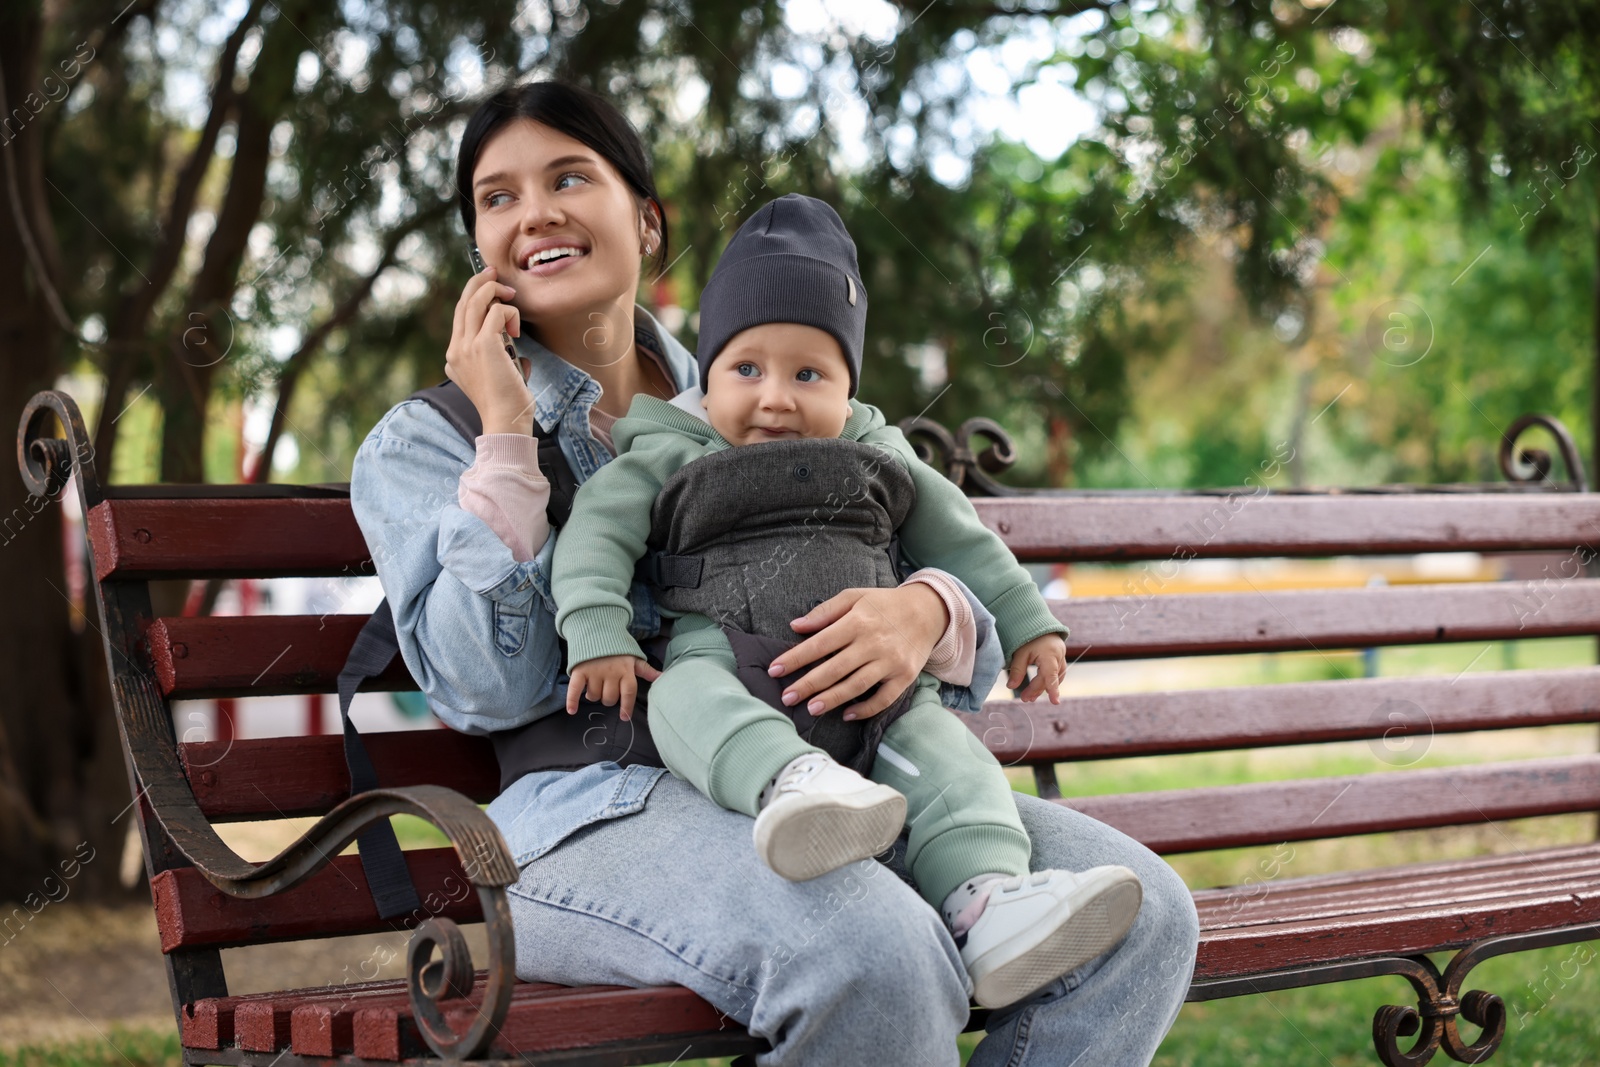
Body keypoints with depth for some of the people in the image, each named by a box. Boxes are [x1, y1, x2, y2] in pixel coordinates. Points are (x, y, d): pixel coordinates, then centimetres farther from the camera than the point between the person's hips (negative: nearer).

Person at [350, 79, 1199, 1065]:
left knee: (1143, 910, -19)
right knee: (873, 953, -37)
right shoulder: (418, 446, 13)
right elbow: (492, 690, -3)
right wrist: (504, 435, -3)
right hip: (601, 807, -4)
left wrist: (927, 611, -11)